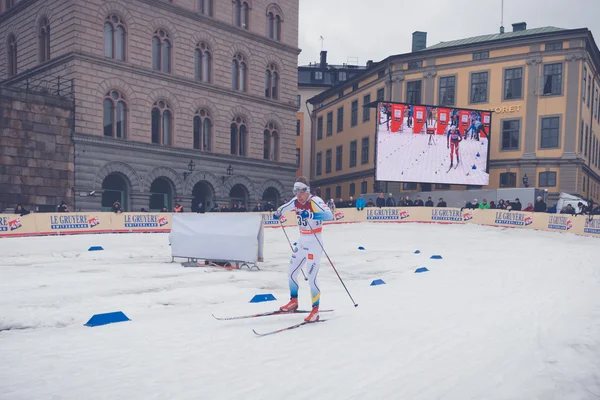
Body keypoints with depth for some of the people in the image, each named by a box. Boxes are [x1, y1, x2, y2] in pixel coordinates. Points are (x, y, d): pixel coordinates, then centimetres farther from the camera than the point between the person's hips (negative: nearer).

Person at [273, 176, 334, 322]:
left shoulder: (315, 201, -20)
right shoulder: (295, 201, 1)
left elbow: (329, 215, -36)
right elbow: (285, 207, 21)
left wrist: (311, 215, -49)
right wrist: (278, 213, -1)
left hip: (314, 243, -8)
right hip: (301, 242, 8)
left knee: (311, 278, -9)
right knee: (291, 273, 15)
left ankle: (315, 311, 4)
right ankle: (293, 302, 36)